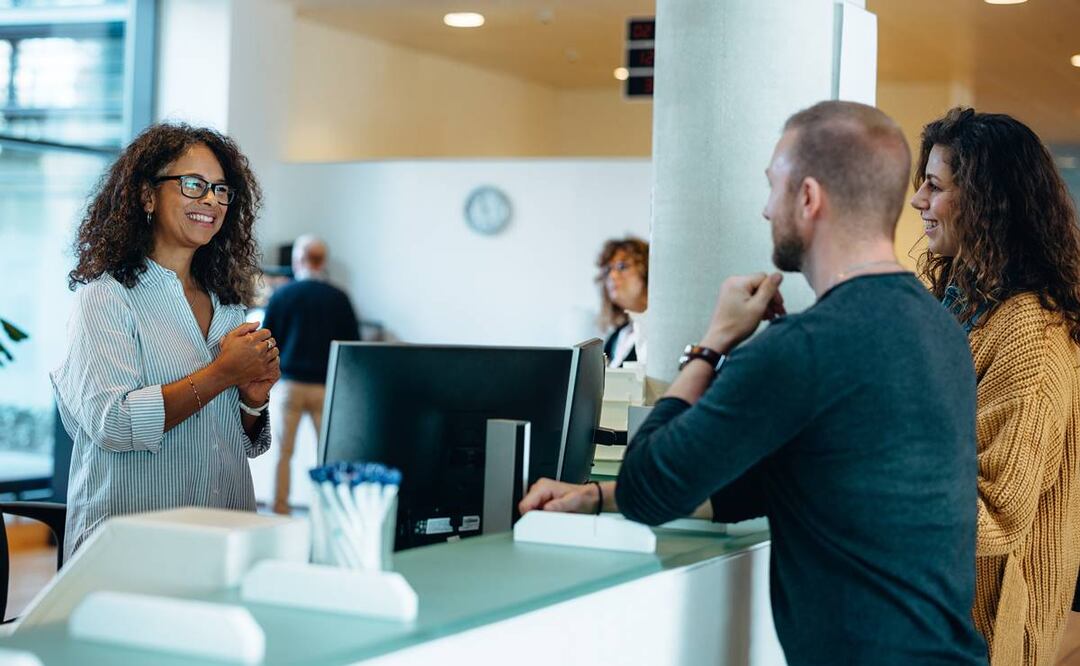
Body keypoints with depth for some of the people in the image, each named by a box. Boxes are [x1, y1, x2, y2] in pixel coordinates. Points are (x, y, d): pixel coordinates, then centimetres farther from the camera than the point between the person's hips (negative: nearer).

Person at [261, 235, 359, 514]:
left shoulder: (281, 296, 0)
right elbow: (354, 344, 4)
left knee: (283, 452, 7)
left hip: (289, 383, 0)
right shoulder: (338, 298, 0)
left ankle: (280, 511, 5)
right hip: (326, 386, 0)